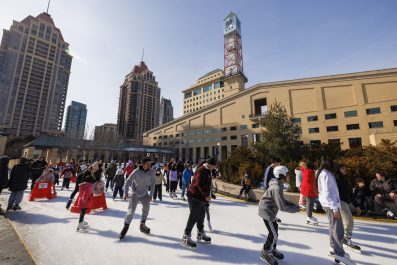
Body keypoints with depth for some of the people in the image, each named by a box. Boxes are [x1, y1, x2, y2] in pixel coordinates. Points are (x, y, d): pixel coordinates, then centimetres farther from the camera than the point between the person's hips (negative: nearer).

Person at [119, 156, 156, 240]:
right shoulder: (136, 172, -25)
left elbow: (153, 183, -7)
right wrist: (126, 193, -18)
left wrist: (151, 194, -9)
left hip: (144, 193, 3)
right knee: (131, 210, -6)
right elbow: (127, 182, -14)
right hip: (134, 193, -3)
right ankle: (126, 226, 16)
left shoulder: (152, 172, -17)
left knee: (146, 207, -1)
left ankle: (142, 224, 21)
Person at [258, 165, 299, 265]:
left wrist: (293, 205, 8)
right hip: (266, 211, -10)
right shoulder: (277, 188, -28)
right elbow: (282, 207, -28)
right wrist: (296, 208, -14)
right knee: (274, 234, 0)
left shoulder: (278, 185, 3)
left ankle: (273, 250, 40)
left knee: (274, 229, 21)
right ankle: (265, 253, 19)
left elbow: (282, 201, 16)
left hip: (269, 210, 10)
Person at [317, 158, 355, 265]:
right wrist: (335, 208, -23)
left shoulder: (323, 173, 12)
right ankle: (339, 253, 3)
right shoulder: (326, 174, -19)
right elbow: (327, 193, -23)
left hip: (330, 203, 10)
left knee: (334, 226, 18)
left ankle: (334, 248, 30)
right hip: (331, 204, -10)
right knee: (338, 227, -5)